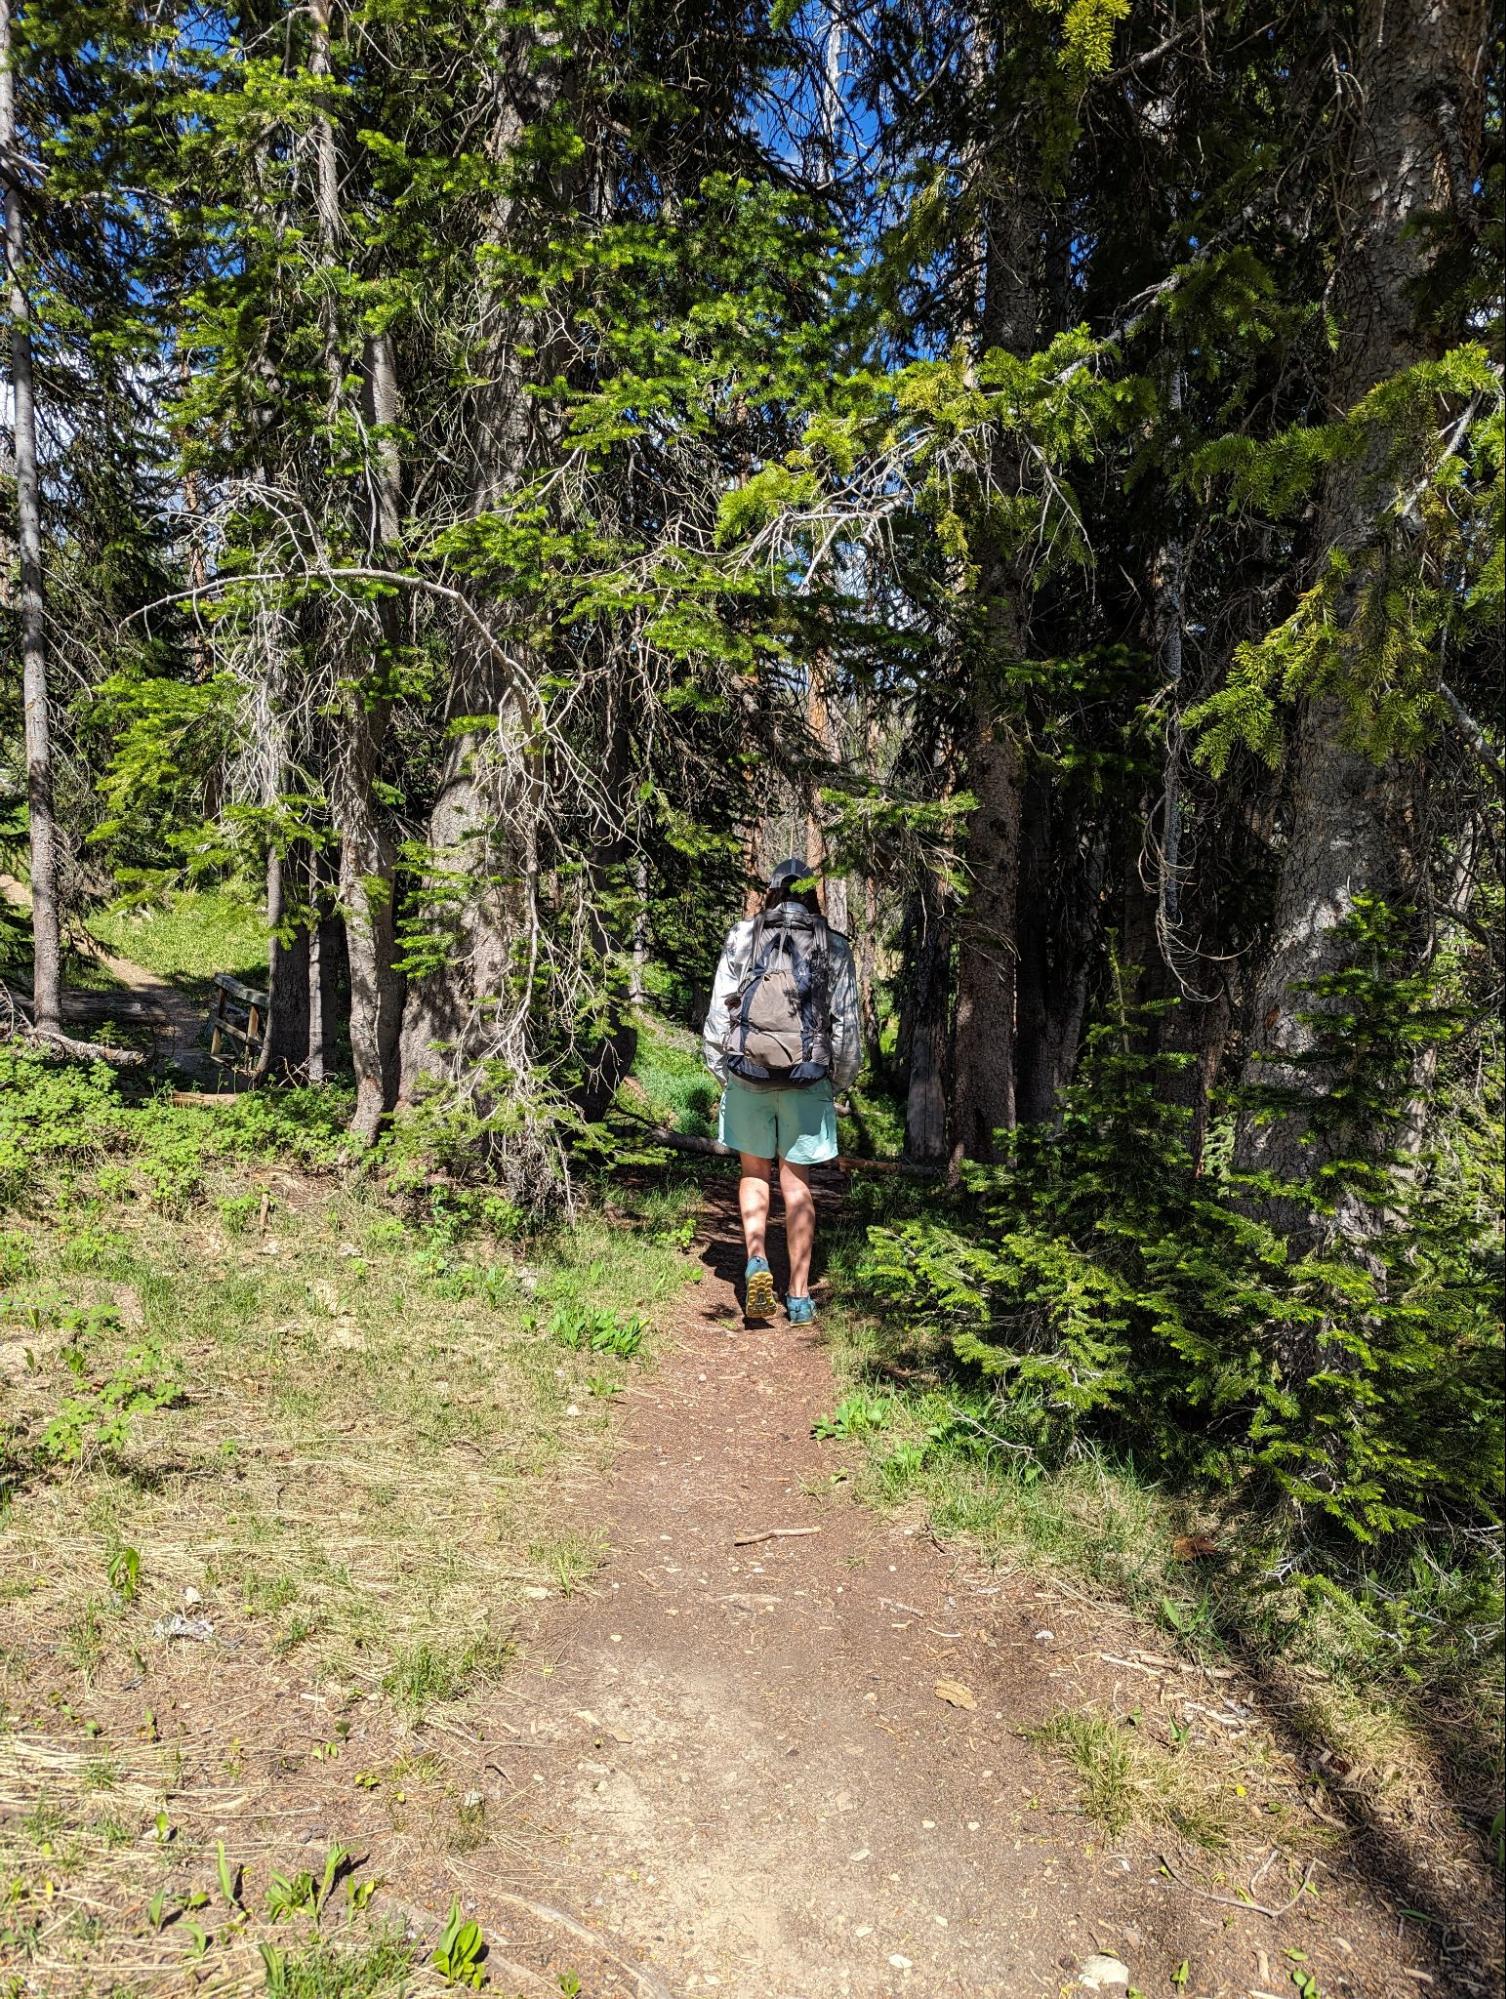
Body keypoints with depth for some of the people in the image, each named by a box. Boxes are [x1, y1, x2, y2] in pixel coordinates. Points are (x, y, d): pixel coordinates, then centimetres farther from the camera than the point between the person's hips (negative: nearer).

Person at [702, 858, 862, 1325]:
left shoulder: (742, 937, 1)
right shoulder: (834, 947, 2)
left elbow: (719, 1010, -1)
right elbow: (846, 1022, 2)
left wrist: (718, 1070, 8)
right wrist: (841, 1080, 13)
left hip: (746, 1074, 0)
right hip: (807, 1078, 0)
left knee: (754, 1172, 18)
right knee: (797, 1184, 8)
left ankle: (756, 1261, -2)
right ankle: (800, 1296, 11)